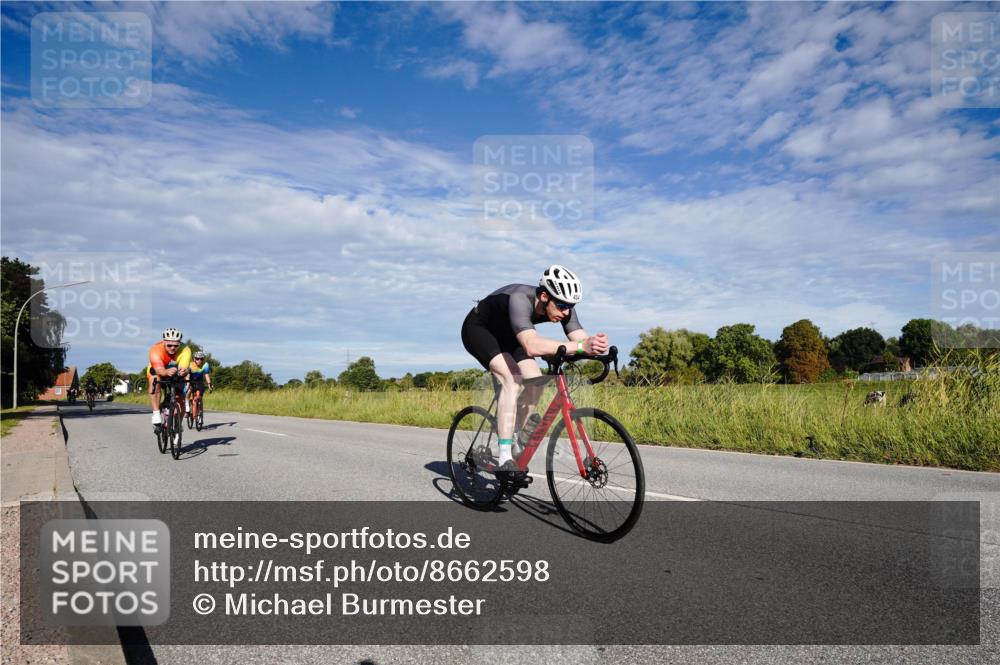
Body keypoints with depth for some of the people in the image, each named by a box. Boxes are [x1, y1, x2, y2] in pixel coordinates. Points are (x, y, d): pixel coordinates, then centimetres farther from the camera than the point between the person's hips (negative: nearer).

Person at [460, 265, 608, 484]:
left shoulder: (563, 306, -21)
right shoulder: (520, 299, -41)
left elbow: (581, 337, -30)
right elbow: (531, 346, -56)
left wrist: (595, 345, -54)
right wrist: (581, 347, -64)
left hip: (505, 333, 7)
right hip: (478, 329, -7)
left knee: (536, 382, -10)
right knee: (512, 379, -28)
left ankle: (513, 438, 8)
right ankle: (505, 460, -26)